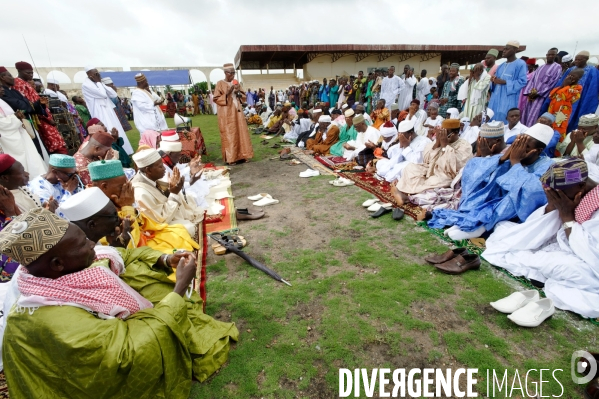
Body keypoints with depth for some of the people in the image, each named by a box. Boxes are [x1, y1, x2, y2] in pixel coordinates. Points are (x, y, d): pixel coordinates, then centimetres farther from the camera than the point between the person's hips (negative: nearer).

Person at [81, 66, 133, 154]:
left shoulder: (99, 83, 16)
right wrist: (98, 82, -6)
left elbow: (114, 95, 6)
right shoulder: (86, 85, -8)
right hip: (101, 114, -8)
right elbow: (103, 94, -19)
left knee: (117, 132, 8)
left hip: (109, 111, 8)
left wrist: (101, 83, 0)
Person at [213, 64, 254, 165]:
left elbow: (243, 97, 15)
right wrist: (227, 93, -18)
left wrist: (238, 92, -5)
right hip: (226, 114, -5)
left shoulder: (236, 83, 13)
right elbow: (216, 99, -7)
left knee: (240, 133, 4)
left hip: (237, 112, 6)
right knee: (228, 135, -5)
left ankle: (240, 156, 12)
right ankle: (230, 158, 1)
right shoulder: (220, 83, -3)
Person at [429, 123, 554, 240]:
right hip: (496, 200, 4)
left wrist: (515, 161, -21)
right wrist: (503, 157, -19)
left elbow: (531, 188, -30)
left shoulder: (546, 166, -8)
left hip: (520, 212, -3)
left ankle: (482, 223, -31)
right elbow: (475, 166, -8)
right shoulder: (514, 153, 3)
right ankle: (471, 214, -25)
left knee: (529, 189, -34)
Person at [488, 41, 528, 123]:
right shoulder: (501, 66, 20)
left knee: (503, 119, -13)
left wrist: (504, 82, -17)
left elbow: (522, 82, -11)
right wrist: (494, 80, -1)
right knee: (493, 117, 2)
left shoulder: (520, 64, -3)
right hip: (497, 97, 7)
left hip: (509, 99, -7)